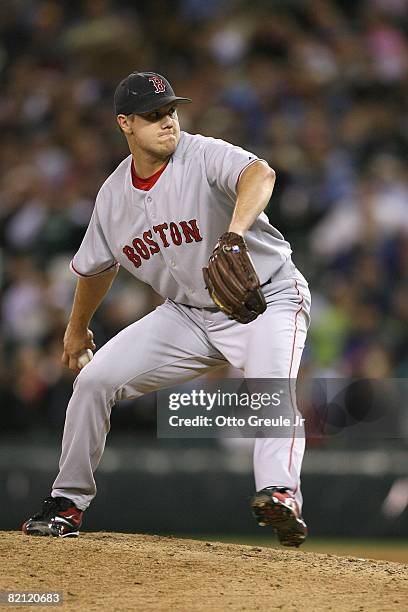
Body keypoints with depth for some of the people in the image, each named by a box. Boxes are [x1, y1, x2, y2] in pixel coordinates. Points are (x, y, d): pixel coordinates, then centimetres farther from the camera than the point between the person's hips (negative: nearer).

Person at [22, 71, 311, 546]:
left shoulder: (205, 156, -20)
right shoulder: (114, 194, -1)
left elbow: (259, 174, -44)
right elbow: (96, 267, 19)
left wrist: (235, 233, -62)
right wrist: (77, 327, 31)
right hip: (190, 313, 6)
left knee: (271, 386, -35)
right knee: (94, 379, -2)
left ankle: (279, 494, -52)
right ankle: (68, 502, 13)